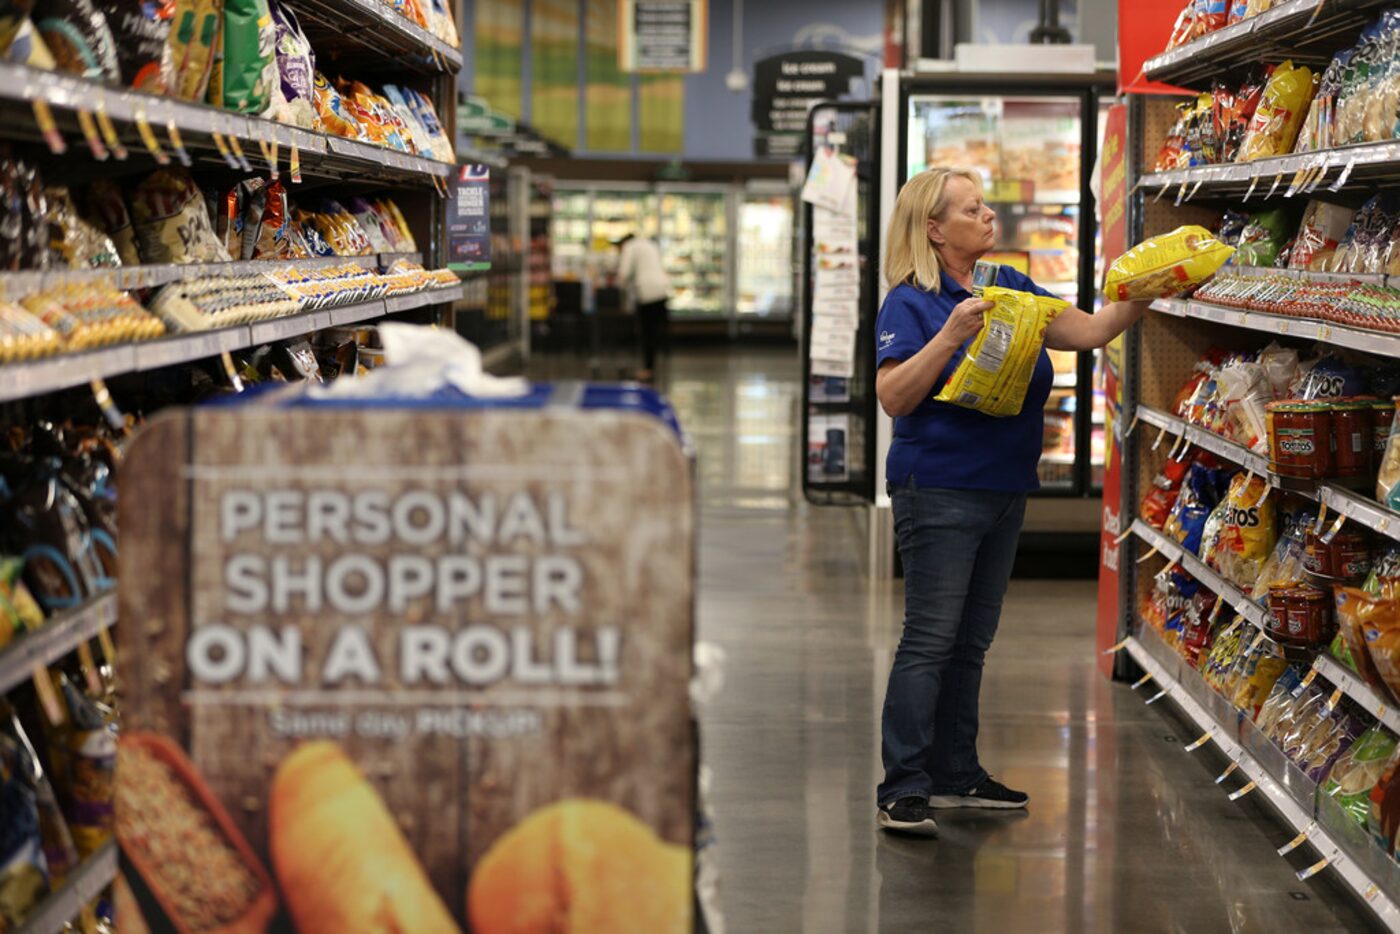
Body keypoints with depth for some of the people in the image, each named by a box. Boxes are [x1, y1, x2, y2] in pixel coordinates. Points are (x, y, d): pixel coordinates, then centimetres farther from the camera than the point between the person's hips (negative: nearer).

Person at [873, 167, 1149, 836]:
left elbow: (1091, 331, 9)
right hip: (939, 491, -7)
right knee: (931, 639, -9)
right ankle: (901, 792, -6)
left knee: (971, 641, 13)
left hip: (1004, 490, 7)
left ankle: (956, 774, 22)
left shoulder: (1011, 289, 12)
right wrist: (951, 336, -26)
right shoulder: (910, 303, -9)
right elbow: (894, 398, -17)